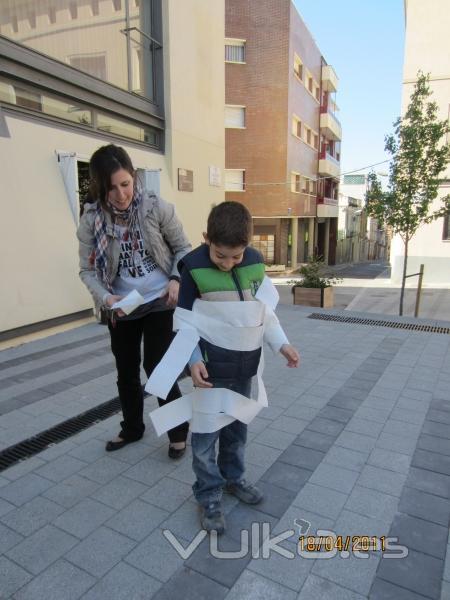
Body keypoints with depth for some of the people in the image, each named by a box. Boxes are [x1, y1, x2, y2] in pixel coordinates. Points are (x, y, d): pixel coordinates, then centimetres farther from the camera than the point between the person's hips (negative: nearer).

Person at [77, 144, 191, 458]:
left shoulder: (156, 207, -14)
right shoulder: (91, 220, -10)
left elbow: (182, 248, -3)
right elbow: (88, 269, -3)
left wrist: (177, 279, -19)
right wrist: (105, 297, -21)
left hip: (160, 303, -3)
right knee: (126, 372, 16)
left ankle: (179, 431, 21)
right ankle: (132, 428, 40)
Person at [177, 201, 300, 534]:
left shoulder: (255, 261, -3)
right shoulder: (194, 266, -15)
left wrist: (282, 344, 2)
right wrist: (194, 360, -18)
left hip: (245, 363, 5)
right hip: (211, 367, -4)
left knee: (237, 426, 20)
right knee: (206, 432, 6)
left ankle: (233, 477, 42)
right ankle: (209, 496, 26)